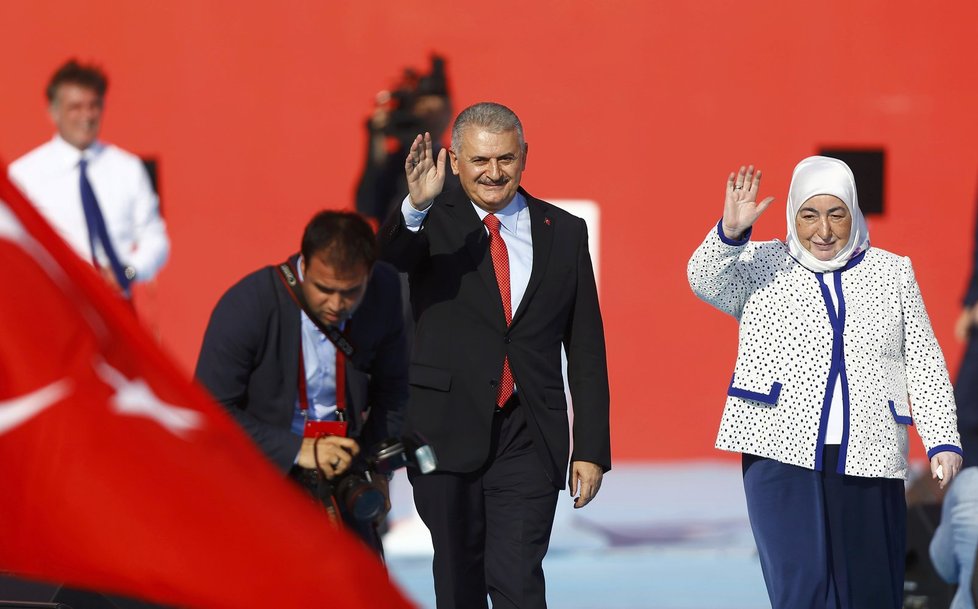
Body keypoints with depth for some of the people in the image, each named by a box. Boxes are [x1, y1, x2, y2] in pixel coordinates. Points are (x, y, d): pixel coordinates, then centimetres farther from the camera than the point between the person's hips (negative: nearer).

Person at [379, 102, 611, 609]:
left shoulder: (564, 233, 8)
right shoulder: (433, 222, 2)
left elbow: (586, 350, 8)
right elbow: (387, 256, -22)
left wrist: (592, 449, 4)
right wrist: (416, 206, -42)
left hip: (529, 439, 0)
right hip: (449, 433, 0)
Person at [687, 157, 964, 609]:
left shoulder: (893, 273, 12)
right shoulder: (763, 266, 8)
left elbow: (924, 363, 11)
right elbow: (704, 280, -10)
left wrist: (942, 441, 1)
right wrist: (730, 232, -29)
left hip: (869, 460, 2)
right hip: (783, 454, -2)